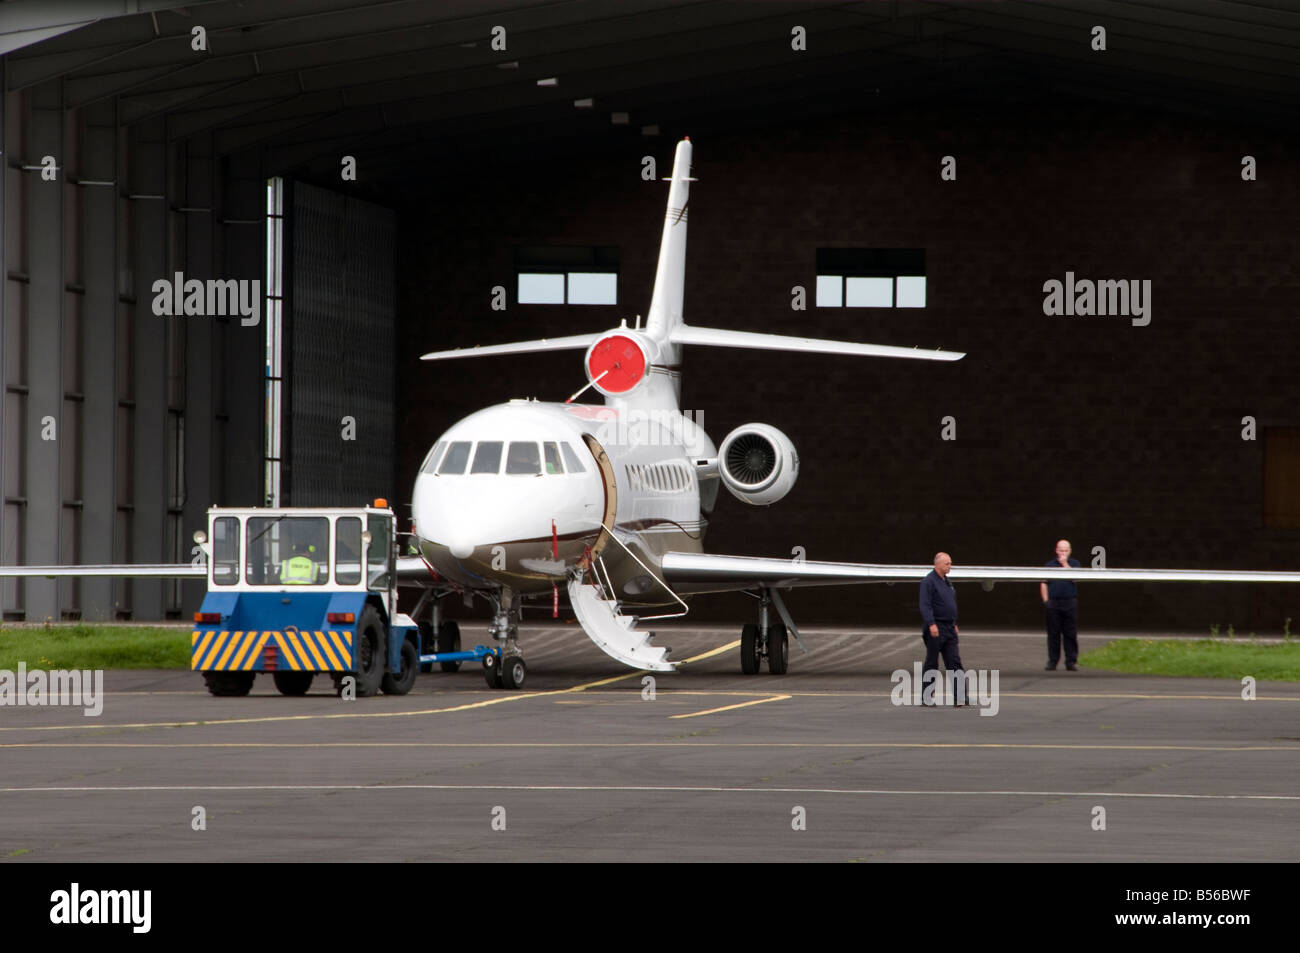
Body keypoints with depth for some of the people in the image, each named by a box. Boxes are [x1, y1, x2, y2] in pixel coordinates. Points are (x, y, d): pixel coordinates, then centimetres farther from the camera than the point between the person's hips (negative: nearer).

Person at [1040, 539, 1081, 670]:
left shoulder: (1074, 564, 8)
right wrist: (1045, 600, 3)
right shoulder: (1050, 564, 12)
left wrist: (1065, 564, -9)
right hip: (1053, 603, 1)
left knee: (1071, 634, -1)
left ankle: (1071, 662, 3)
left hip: (1070, 603, -1)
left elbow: (1074, 577, -9)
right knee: (1053, 634, 3)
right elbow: (1043, 584, 12)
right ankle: (1052, 662, 8)